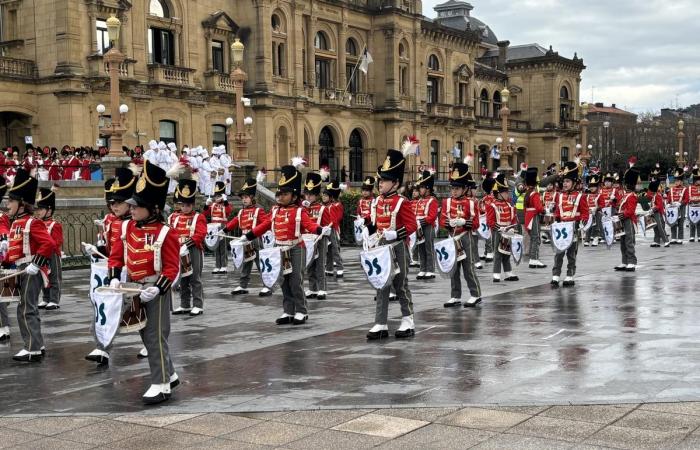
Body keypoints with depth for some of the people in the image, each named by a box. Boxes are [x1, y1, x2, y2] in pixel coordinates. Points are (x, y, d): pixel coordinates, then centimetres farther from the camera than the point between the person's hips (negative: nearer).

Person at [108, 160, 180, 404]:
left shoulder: (165, 233, -15)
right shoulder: (127, 228, 3)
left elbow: (172, 267, -16)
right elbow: (116, 255, 8)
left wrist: (157, 288, -25)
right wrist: (114, 278, -7)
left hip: (155, 290, -7)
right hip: (134, 289, 7)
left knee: (156, 336, -3)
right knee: (146, 336, 15)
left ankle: (161, 385, 6)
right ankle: (169, 375, 29)